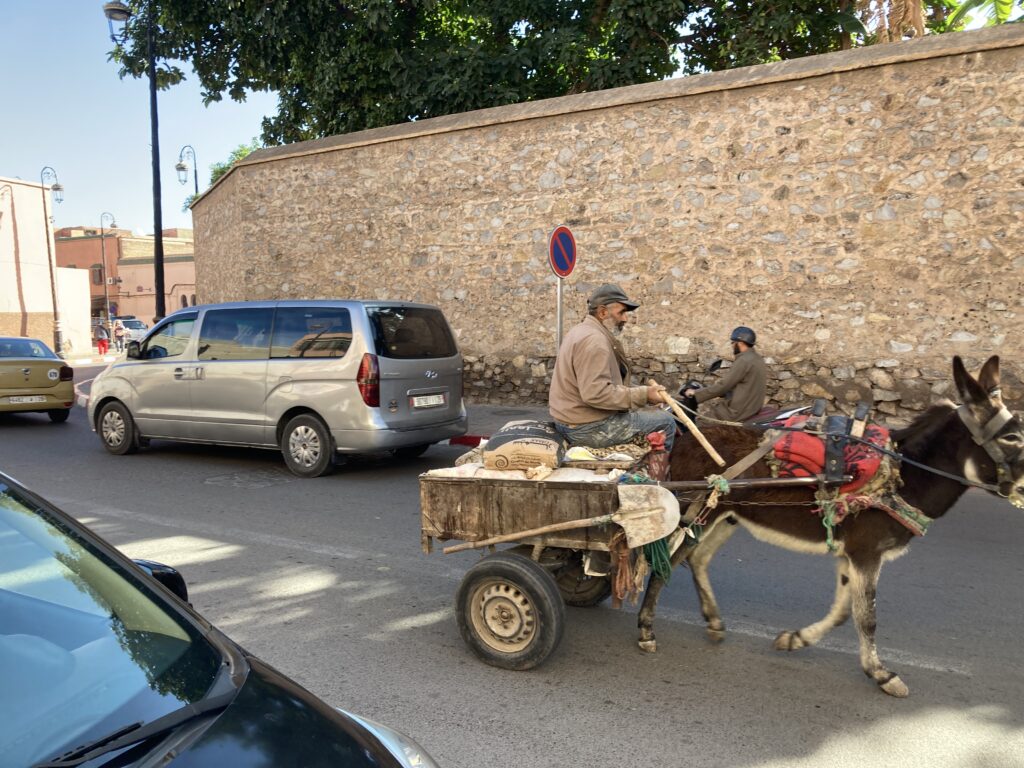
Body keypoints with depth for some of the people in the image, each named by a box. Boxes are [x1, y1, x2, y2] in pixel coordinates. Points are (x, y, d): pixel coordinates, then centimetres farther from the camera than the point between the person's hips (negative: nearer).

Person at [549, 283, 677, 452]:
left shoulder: (582, 331, 14)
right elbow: (596, 394, -29)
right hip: (588, 427, -11)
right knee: (665, 422, -6)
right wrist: (643, 394, -23)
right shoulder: (594, 340, -20)